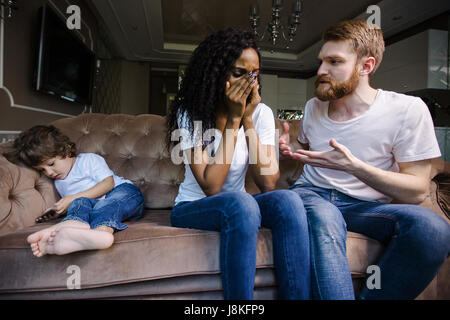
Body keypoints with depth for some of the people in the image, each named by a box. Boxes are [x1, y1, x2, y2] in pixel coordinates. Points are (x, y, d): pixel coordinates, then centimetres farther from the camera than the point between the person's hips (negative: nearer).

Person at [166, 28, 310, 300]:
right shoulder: (190, 114, -11)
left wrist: (247, 119, -18)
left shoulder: (260, 113, -4)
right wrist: (233, 119, -22)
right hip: (193, 208, -3)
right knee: (239, 202, -35)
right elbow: (211, 187, -22)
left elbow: (268, 184, -14)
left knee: (287, 199, -27)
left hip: (238, 206, 3)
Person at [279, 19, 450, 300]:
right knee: (323, 215, -36)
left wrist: (352, 165, -25)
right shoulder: (313, 107, 7)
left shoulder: (408, 110, -7)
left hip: (365, 205, -1)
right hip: (311, 193, 1)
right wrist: (291, 148, 0)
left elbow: (417, 192, -10)